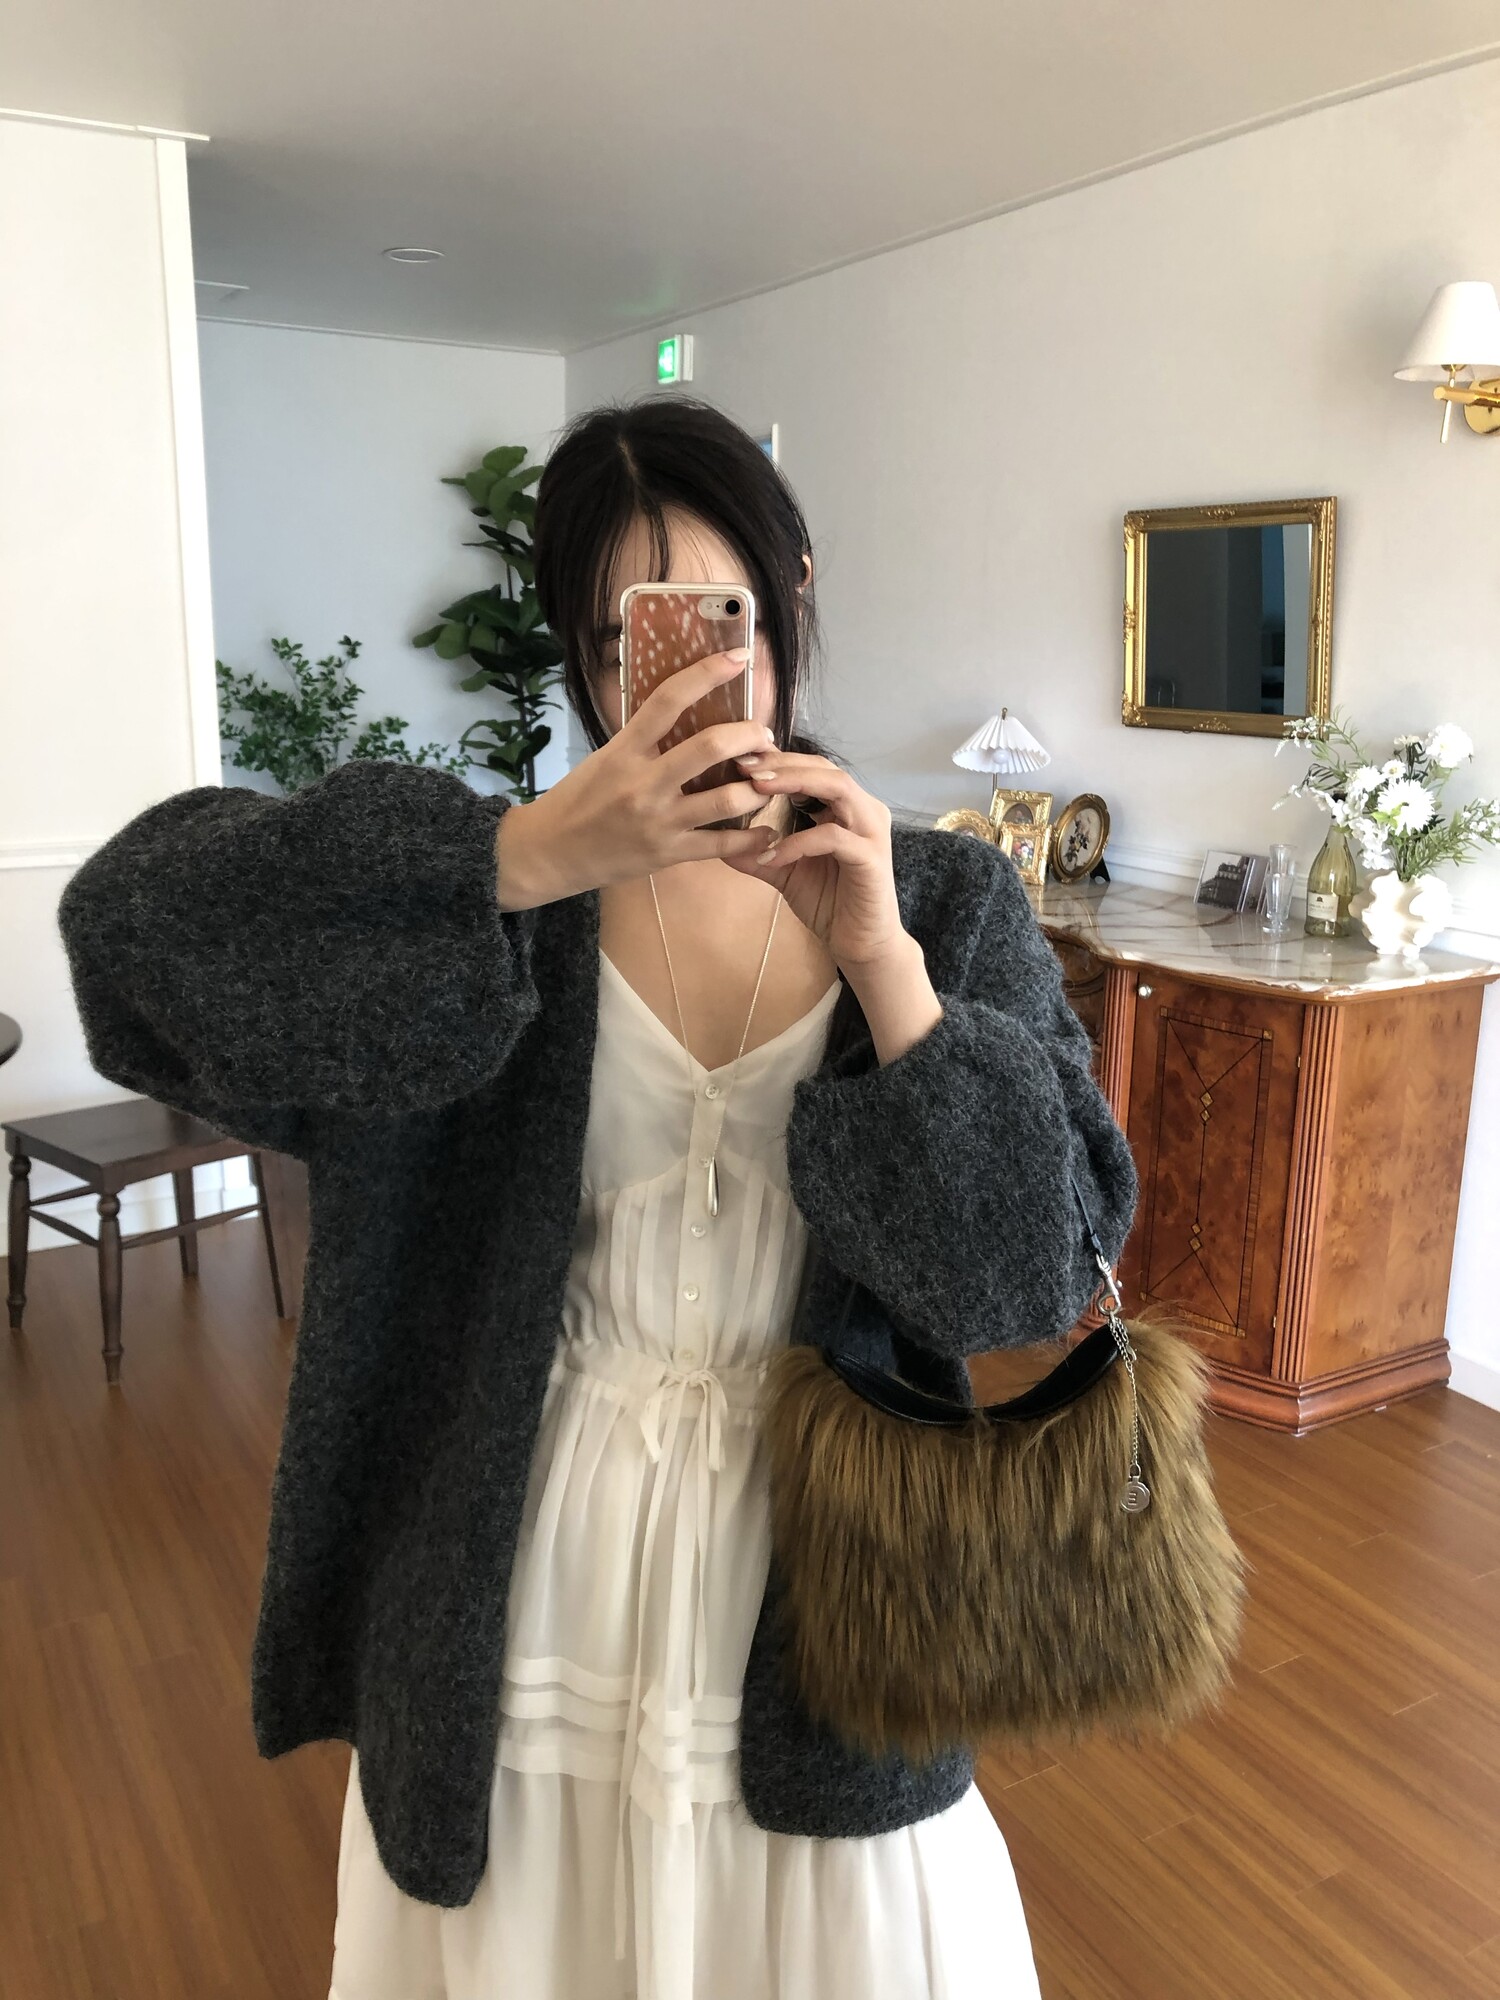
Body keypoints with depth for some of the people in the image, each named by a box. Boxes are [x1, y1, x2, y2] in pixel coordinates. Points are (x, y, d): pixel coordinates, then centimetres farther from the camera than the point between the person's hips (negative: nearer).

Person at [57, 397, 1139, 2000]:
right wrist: (529, 856, -32)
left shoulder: (950, 903, -4)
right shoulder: (498, 889, -7)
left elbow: (1045, 1268, -10)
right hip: (528, 1620, 0)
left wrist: (885, 963, -24)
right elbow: (126, 917, -21)